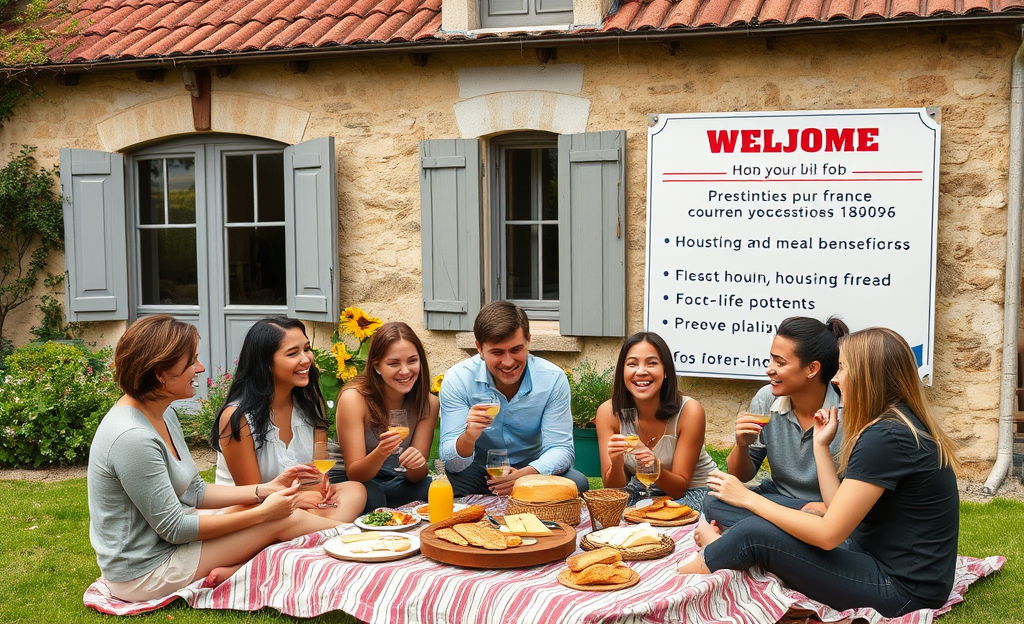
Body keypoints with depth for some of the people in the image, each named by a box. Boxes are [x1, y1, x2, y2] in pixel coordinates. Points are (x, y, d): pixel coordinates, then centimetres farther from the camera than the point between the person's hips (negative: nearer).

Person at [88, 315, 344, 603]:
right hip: (144, 575, -10)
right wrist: (262, 513, -18)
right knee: (283, 521, -10)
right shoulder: (132, 438, -27)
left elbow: (194, 493, 10)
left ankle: (225, 573, -12)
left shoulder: (162, 415, 4)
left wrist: (264, 490, -1)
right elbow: (174, 529, -23)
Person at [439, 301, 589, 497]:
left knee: (576, 483, -28)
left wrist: (526, 474, -35)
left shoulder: (553, 379, -13)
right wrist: (468, 438, -43)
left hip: (532, 468, 2)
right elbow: (452, 463, -18)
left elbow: (561, 448, -13)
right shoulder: (457, 380, -15)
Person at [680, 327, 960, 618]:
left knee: (755, 534, -12)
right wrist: (821, 444, 8)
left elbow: (829, 534, -21)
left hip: (902, 591, -10)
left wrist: (749, 498, -12)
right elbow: (842, 511, 9)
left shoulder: (886, 437, -20)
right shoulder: (903, 424, 11)